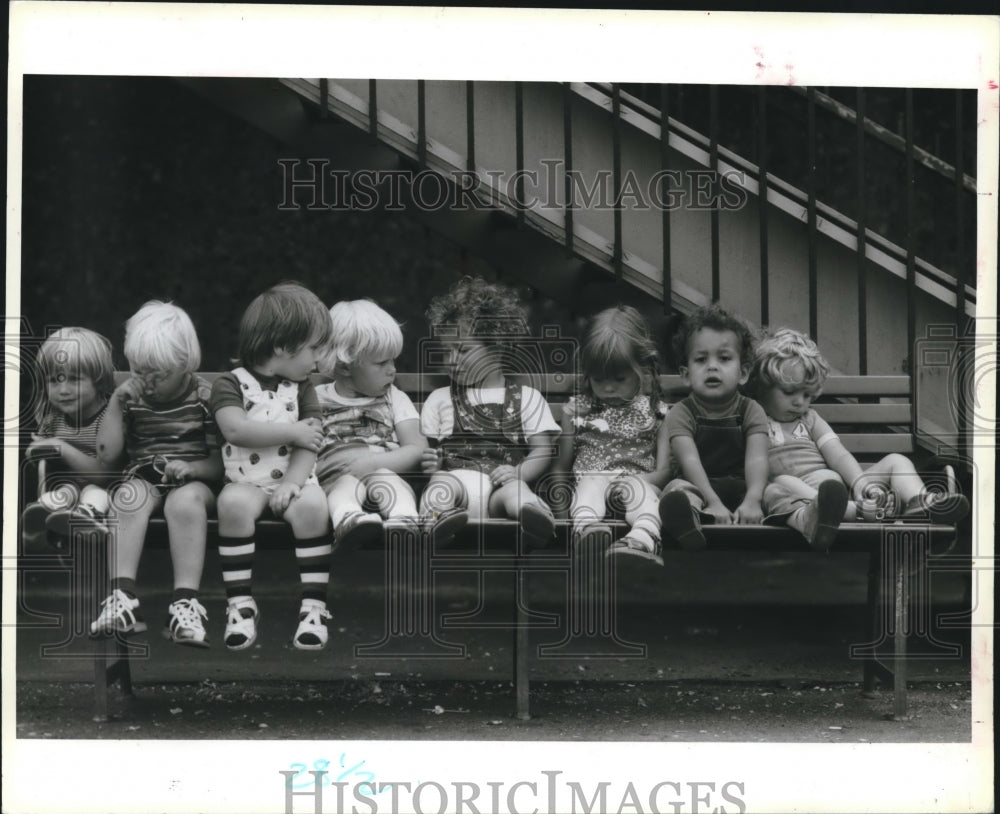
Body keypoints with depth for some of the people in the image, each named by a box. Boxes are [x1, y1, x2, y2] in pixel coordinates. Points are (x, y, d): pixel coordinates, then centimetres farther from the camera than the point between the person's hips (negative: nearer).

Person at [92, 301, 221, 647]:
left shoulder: (205, 396, 2)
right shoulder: (131, 395, 9)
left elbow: (220, 462, 1)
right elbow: (106, 456, 4)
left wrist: (192, 468, -20)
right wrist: (116, 404, -2)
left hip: (190, 480, -2)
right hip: (143, 476, 2)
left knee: (185, 500, -39)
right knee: (129, 496, -35)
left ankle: (185, 603, -43)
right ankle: (122, 597, -44)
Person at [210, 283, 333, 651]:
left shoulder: (302, 388, 10)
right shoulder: (230, 384, -1)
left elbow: (310, 443, -1)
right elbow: (235, 429, -20)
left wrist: (292, 481, -18)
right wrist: (294, 431, -17)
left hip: (292, 480, 2)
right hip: (247, 481, -2)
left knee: (312, 506, -31)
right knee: (233, 503, -34)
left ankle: (314, 605, -24)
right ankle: (240, 603, -24)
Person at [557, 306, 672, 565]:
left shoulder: (656, 411, 15)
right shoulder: (577, 408, 20)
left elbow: (665, 470, 5)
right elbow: (563, 466, 20)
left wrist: (640, 479, -12)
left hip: (637, 479, -1)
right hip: (591, 477, 1)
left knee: (642, 492, -37)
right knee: (590, 488, -35)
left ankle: (641, 541, -70)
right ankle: (587, 531, -69)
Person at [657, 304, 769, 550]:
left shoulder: (751, 411, 7)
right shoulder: (682, 414, 2)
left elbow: (757, 459, -11)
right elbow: (690, 461, -14)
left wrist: (752, 500, -33)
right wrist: (714, 503, -33)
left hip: (741, 488, 3)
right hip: (699, 489, -3)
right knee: (676, 487, -34)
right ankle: (688, 517, -68)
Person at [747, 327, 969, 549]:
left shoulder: (809, 419, 25)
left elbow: (838, 455, 10)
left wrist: (862, 483, -13)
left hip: (841, 488, 6)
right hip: (800, 496, -6)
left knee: (895, 462, -1)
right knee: (774, 492, -39)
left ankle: (918, 502, -37)